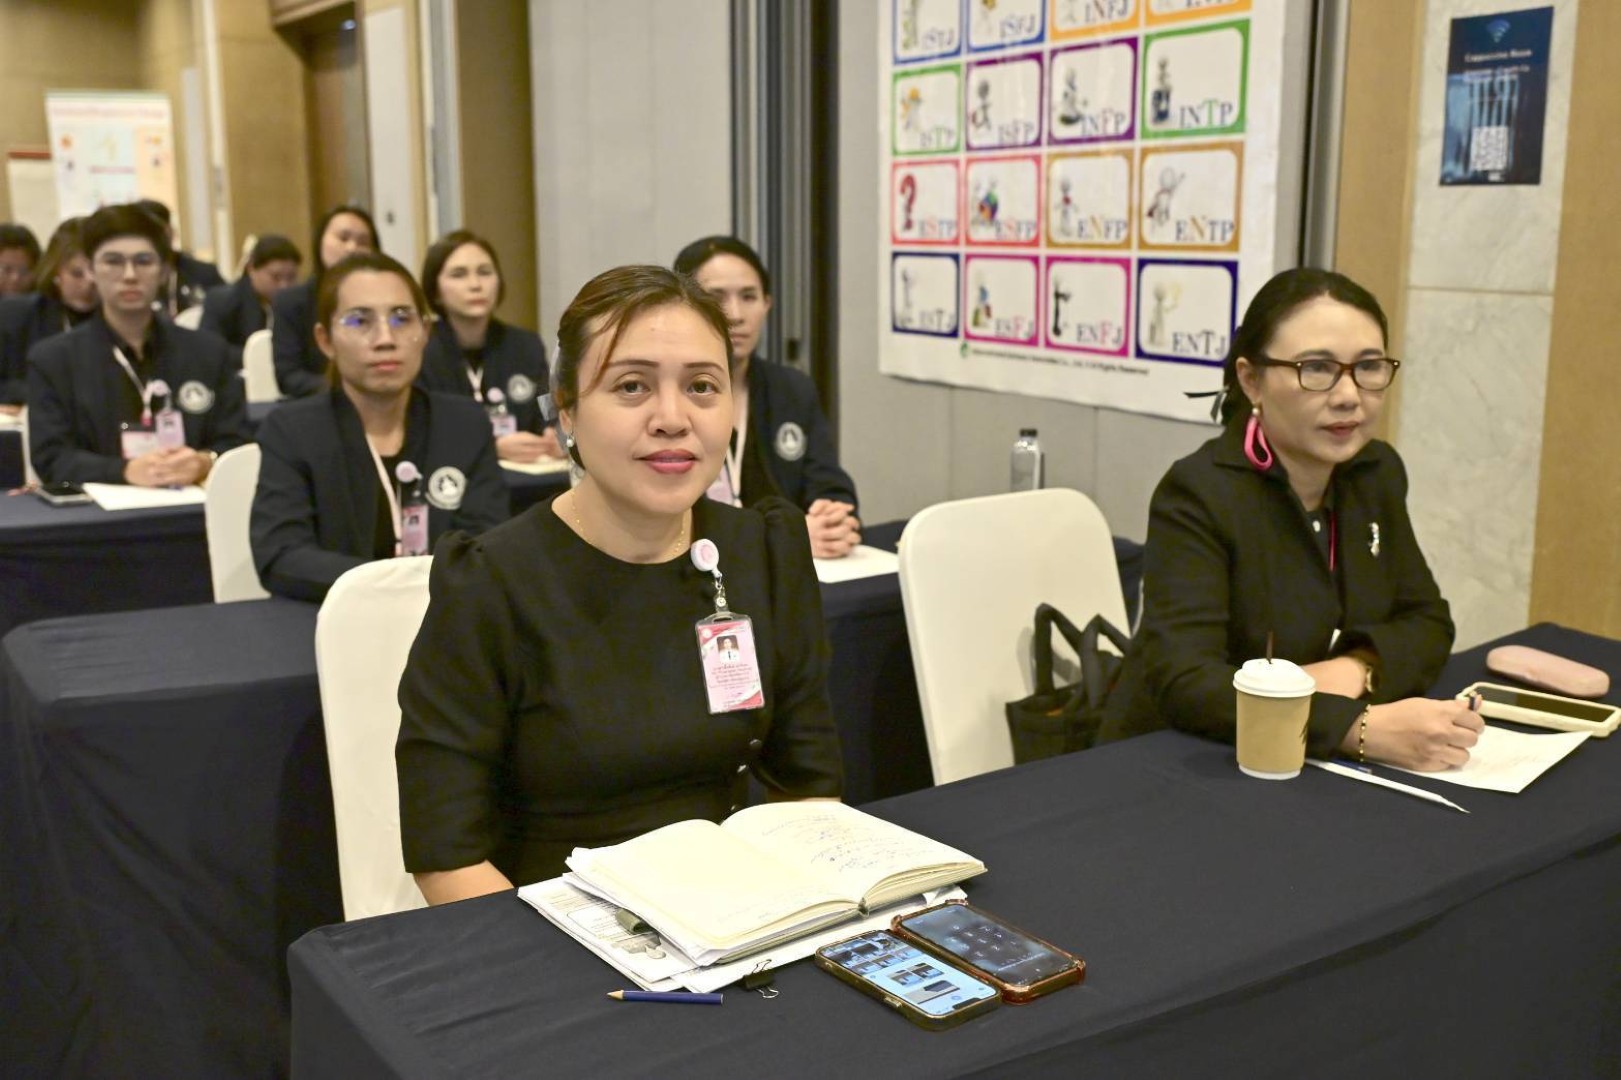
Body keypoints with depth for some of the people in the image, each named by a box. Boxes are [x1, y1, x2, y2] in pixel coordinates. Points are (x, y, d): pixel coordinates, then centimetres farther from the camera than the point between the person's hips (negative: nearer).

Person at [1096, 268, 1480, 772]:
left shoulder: (1378, 473, 3)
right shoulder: (1197, 494, -17)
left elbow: (1426, 621, 9)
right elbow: (1184, 681, -27)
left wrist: (1356, 669, -12)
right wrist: (1364, 729, -35)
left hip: (1315, 769, 6)